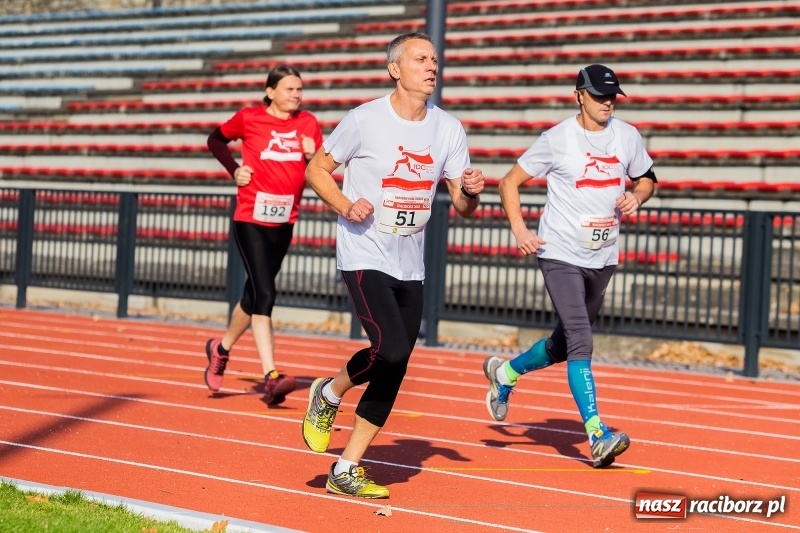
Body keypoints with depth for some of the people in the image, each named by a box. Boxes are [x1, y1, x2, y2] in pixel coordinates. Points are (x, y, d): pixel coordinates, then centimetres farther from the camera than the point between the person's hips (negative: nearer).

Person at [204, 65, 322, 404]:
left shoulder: (308, 124, 4)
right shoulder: (249, 118, -4)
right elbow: (216, 140, 13)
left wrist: (312, 156, -14)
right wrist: (234, 170, -1)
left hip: (284, 222, 5)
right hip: (251, 219, -5)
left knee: (255, 294, 16)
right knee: (264, 294, -16)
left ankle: (222, 348, 41)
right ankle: (271, 378, -20)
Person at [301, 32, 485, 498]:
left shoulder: (448, 129, 3)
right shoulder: (366, 120, -10)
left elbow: (462, 205, 8)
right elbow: (317, 169, 0)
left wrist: (471, 192, -15)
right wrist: (345, 206, -17)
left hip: (411, 266, 6)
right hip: (365, 258, -6)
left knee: (393, 373, 5)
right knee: (392, 350, -23)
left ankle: (346, 472, 15)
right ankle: (329, 394, 8)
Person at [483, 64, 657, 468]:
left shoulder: (627, 136, 4)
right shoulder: (558, 139, -9)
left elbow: (646, 179, 19)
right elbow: (510, 182, -2)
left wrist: (636, 196, -5)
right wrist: (519, 229, -16)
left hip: (603, 257, 6)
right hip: (560, 253, -6)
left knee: (565, 343, 17)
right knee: (580, 342, -17)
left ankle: (505, 373, 43)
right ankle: (597, 435, -20)